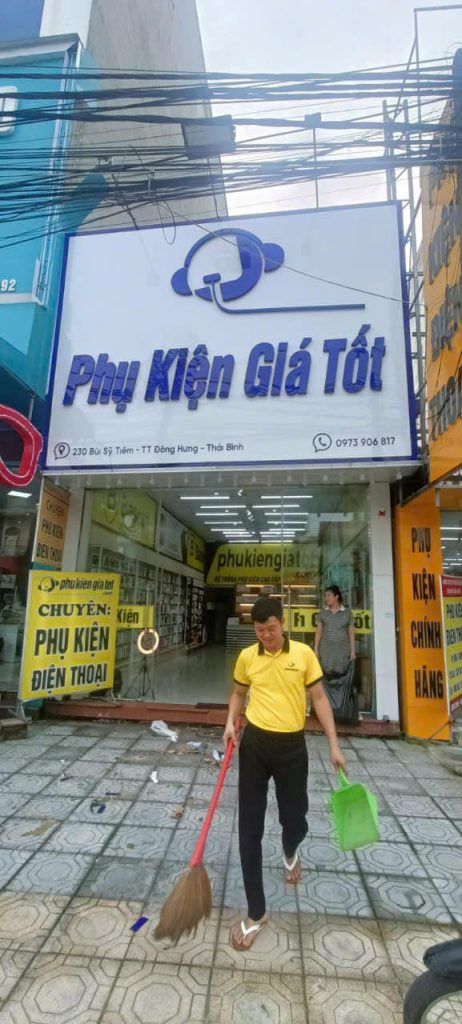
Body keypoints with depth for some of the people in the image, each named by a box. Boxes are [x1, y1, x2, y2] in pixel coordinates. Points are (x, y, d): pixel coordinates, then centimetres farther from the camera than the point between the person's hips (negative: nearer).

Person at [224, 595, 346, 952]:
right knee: (249, 828, 5)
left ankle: (290, 852, 51)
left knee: (295, 820, 12)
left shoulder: (303, 653, -7)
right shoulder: (247, 657, -3)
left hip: (292, 746, -1)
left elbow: (319, 698, -1)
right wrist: (231, 721, -3)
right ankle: (256, 913, 24)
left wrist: (334, 744, -3)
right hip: (254, 744, 1)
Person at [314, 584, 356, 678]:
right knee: (327, 677, -4)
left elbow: (351, 633, 5)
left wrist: (353, 651, 1)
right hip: (326, 650, 1)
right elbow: (318, 631, 6)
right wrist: (316, 649, 1)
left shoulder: (347, 612, 4)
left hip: (342, 650, -1)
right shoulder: (323, 612, 7)